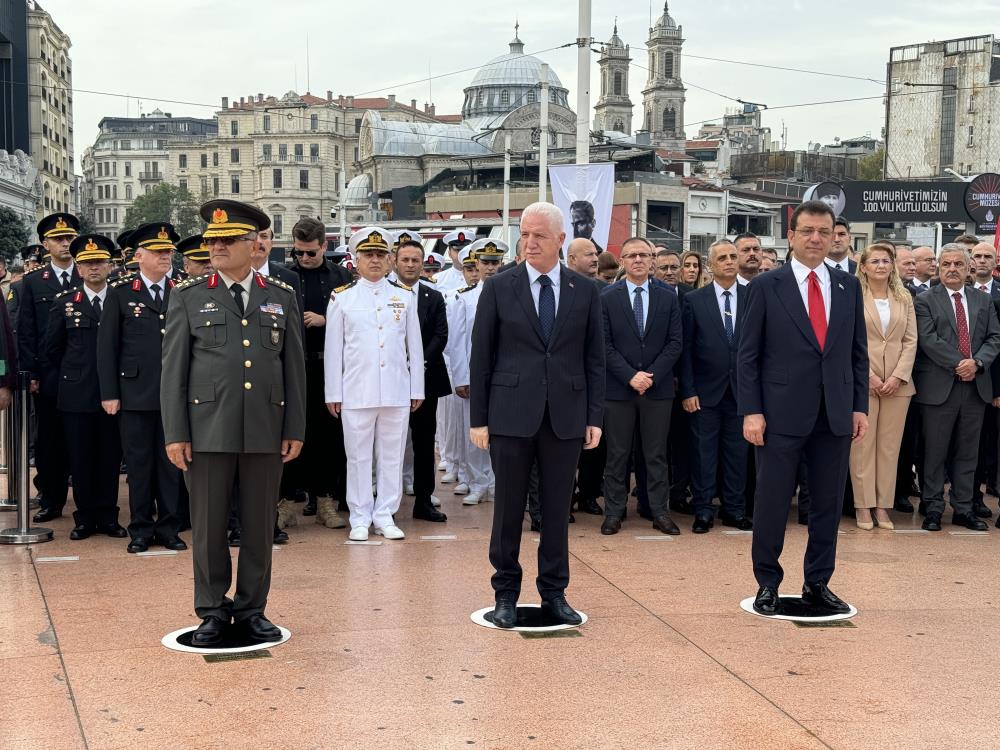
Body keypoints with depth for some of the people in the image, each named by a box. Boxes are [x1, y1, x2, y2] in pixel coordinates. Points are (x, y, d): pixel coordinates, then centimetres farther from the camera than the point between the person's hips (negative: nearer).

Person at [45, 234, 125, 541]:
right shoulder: (64, 302, 4)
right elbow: (52, 348, 12)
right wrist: (71, 375, 12)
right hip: (77, 394, 0)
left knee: (110, 457, 6)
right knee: (80, 458, 5)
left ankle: (107, 516, 16)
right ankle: (85, 518, 15)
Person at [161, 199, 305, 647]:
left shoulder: (282, 298, 9)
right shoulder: (189, 297, 4)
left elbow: (294, 368, 9)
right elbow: (173, 369, 2)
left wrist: (295, 429, 4)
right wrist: (175, 434, -4)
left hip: (266, 431, 1)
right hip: (207, 429, -1)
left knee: (260, 525, 8)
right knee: (208, 525, 4)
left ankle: (251, 609, 21)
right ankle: (213, 611, 18)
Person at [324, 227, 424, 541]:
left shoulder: (405, 297, 9)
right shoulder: (341, 298, 4)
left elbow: (414, 346, 10)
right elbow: (333, 349, 4)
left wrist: (417, 389, 7)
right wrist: (333, 393, 1)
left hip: (397, 391, 2)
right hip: (356, 392, -2)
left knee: (392, 455, 6)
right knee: (358, 456, 4)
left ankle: (385, 516, 15)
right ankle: (360, 519, 12)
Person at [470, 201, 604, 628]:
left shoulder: (585, 292, 5)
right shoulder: (498, 288, 1)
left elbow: (594, 359, 7)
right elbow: (481, 357, 1)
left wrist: (595, 416, 2)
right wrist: (478, 418, -3)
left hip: (565, 416, 1)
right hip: (511, 414, -1)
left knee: (557, 508, 7)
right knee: (508, 507, 5)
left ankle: (554, 593, 19)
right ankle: (506, 593, 17)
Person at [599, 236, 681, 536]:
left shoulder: (668, 298, 7)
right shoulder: (607, 298, 2)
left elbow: (675, 343, 1)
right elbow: (605, 345, -3)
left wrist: (651, 376, -10)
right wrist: (630, 376, -13)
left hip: (658, 387, 1)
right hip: (618, 388, -1)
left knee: (656, 454, 6)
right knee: (617, 454, 4)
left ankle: (659, 511, 12)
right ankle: (614, 512, 11)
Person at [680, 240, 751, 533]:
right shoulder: (694, 300, 1)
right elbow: (686, 349, 0)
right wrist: (688, 391, -5)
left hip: (741, 389, 1)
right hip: (706, 390, -1)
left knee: (737, 451, 8)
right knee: (704, 451, 4)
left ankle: (734, 509, 18)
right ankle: (703, 510, 12)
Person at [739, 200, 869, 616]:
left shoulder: (848, 286, 9)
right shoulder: (766, 286, -2)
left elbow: (858, 352, 12)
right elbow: (748, 355, -2)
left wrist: (860, 406, 6)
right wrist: (751, 411, -9)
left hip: (835, 415, 4)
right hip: (782, 414, -3)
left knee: (828, 503, 9)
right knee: (772, 502, 4)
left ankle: (818, 583, 23)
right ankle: (767, 584, 18)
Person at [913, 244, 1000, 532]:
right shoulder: (925, 301, 0)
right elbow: (928, 339, -10)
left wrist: (977, 362, -10)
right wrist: (958, 364, -17)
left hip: (976, 385, 4)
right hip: (940, 386, -4)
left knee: (967, 452, 9)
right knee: (935, 451, 2)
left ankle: (963, 509, 16)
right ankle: (933, 509, 11)